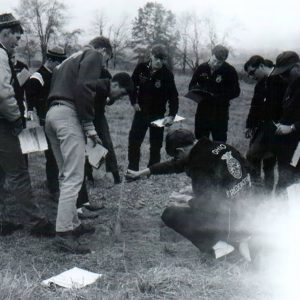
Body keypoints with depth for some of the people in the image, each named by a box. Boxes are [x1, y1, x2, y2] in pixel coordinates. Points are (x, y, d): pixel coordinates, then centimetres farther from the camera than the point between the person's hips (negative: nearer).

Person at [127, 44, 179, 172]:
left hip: (158, 114, -2)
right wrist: (134, 101, -1)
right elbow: (132, 85, 8)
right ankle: (132, 170, 13)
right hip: (141, 111, 2)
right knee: (134, 141, 2)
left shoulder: (167, 75, -16)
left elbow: (173, 96, -17)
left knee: (156, 144, 4)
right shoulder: (141, 68, -9)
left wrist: (172, 115, -29)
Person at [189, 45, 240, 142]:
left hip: (220, 113, -3)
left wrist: (219, 96, -22)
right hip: (202, 111, 3)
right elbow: (191, 86, 9)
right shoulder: (202, 68, 1)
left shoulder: (230, 71, -8)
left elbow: (235, 91, -7)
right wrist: (198, 91, -15)